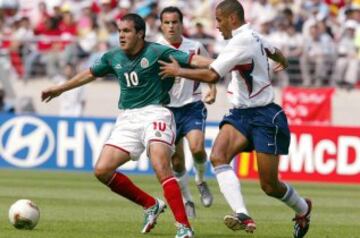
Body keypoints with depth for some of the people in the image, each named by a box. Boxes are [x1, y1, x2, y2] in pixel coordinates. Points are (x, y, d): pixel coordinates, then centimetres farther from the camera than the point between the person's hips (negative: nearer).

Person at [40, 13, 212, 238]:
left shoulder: (157, 52, -7)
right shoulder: (114, 57, 10)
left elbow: (191, 60, -16)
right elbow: (90, 74, 28)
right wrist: (60, 89, 39)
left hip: (155, 113, -6)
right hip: (127, 118, 7)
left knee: (161, 166, -27)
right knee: (102, 170, -4)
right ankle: (151, 205, 13)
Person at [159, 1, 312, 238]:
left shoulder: (241, 42, -19)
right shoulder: (254, 37, 11)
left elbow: (212, 75, -23)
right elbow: (274, 51, 34)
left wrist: (178, 71, -9)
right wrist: (282, 61, 59)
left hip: (264, 116, -9)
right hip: (241, 114, 9)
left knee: (269, 186, -2)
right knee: (218, 156, -19)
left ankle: (303, 209, 30)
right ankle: (243, 216, -32)